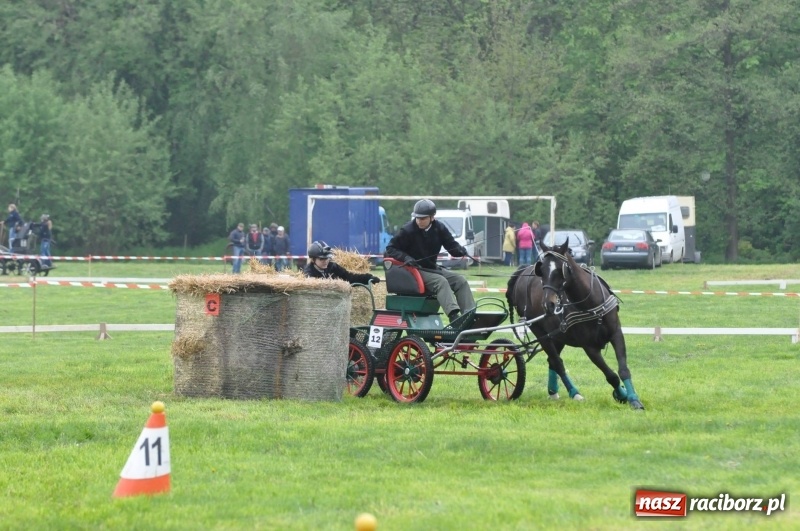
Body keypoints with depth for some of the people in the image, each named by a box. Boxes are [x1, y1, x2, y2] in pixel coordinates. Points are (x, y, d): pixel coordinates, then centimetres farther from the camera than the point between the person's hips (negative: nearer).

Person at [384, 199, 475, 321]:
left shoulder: (439, 228, 2)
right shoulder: (407, 231, -11)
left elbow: (451, 245, 7)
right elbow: (390, 249, -6)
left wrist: (461, 251, -17)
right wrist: (406, 258, -24)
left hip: (432, 269, 6)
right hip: (414, 271, -6)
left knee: (460, 281, -10)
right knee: (441, 281, -31)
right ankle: (454, 316, -49)